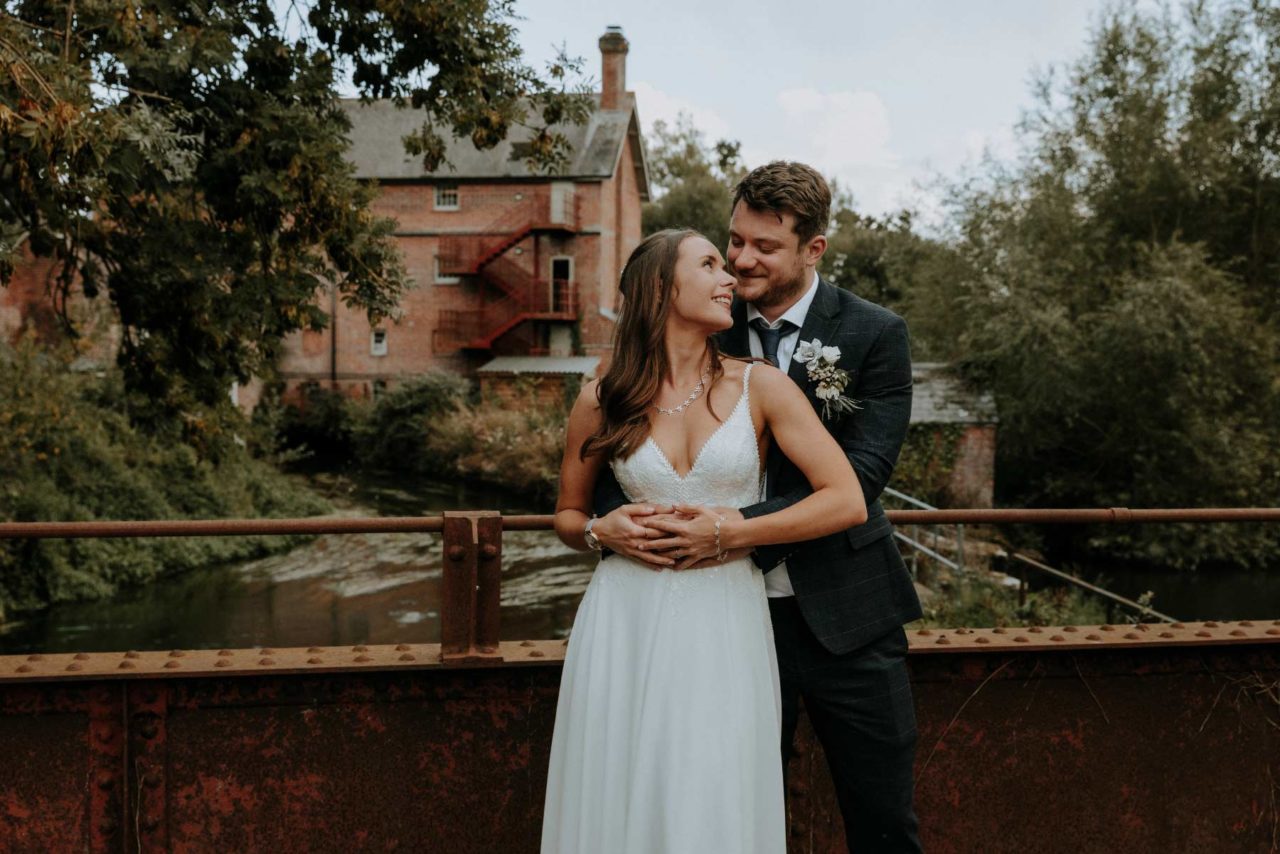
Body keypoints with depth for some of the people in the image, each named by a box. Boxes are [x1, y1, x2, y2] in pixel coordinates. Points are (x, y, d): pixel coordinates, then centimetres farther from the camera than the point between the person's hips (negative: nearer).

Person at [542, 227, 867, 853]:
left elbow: (846, 502, -7)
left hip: (724, 625, -1)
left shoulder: (760, 387, 0)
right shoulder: (601, 402, 3)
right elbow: (567, 514, 16)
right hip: (626, 621, 1)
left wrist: (729, 533, -11)